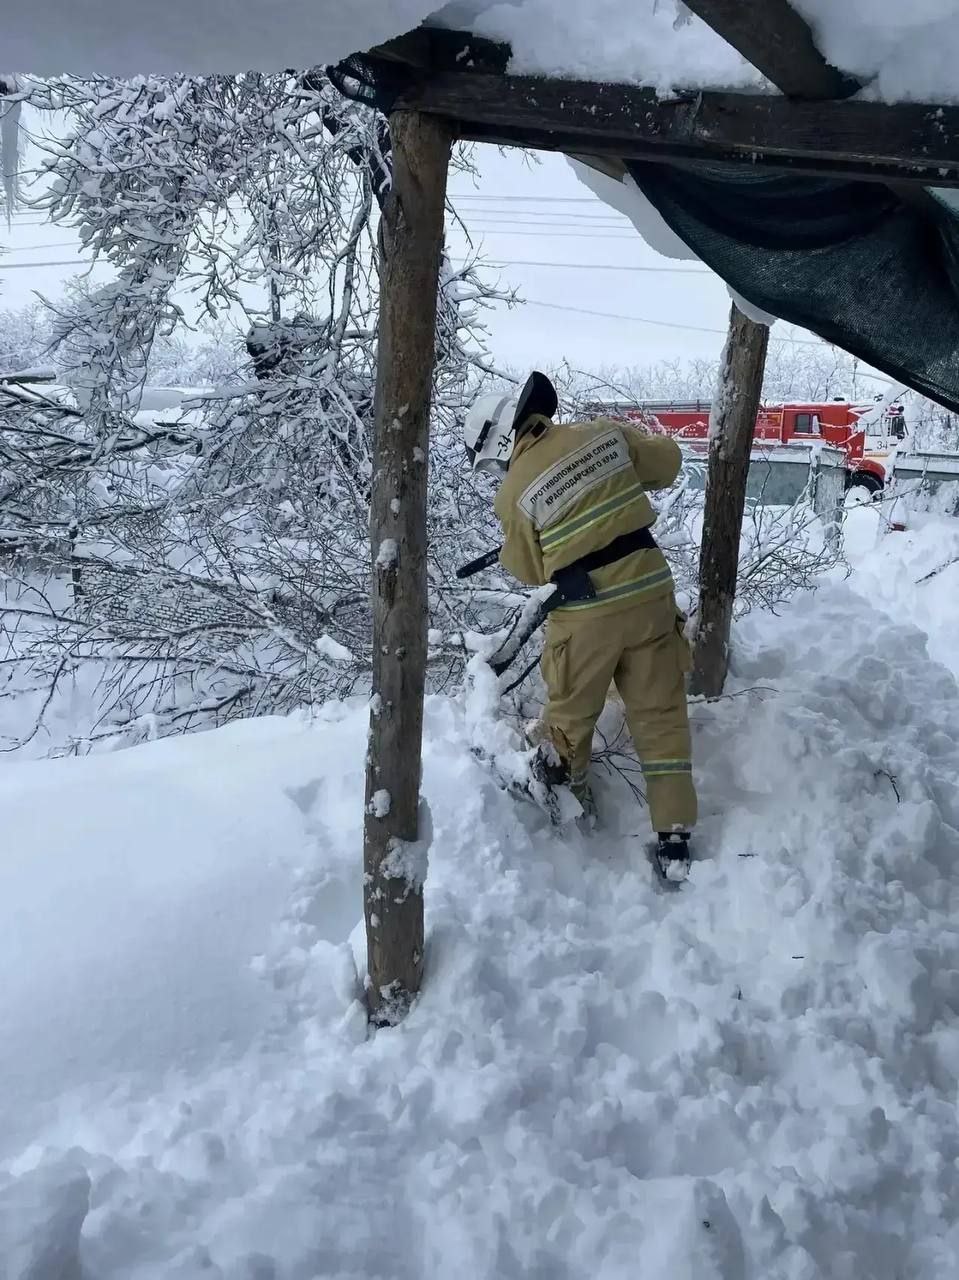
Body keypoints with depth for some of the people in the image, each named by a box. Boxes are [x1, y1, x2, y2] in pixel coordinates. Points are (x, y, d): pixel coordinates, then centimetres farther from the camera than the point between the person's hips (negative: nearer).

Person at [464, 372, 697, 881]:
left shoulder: (515, 492, -11)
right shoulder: (606, 433, -1)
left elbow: (530, 571, 0)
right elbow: (667, 461, 13)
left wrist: (512, 549, 21)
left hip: (587, 615, -4)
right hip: (651, 594, 4)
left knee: (570, 713, 20)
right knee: (661, 716, 10)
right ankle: (675, 839, 12)